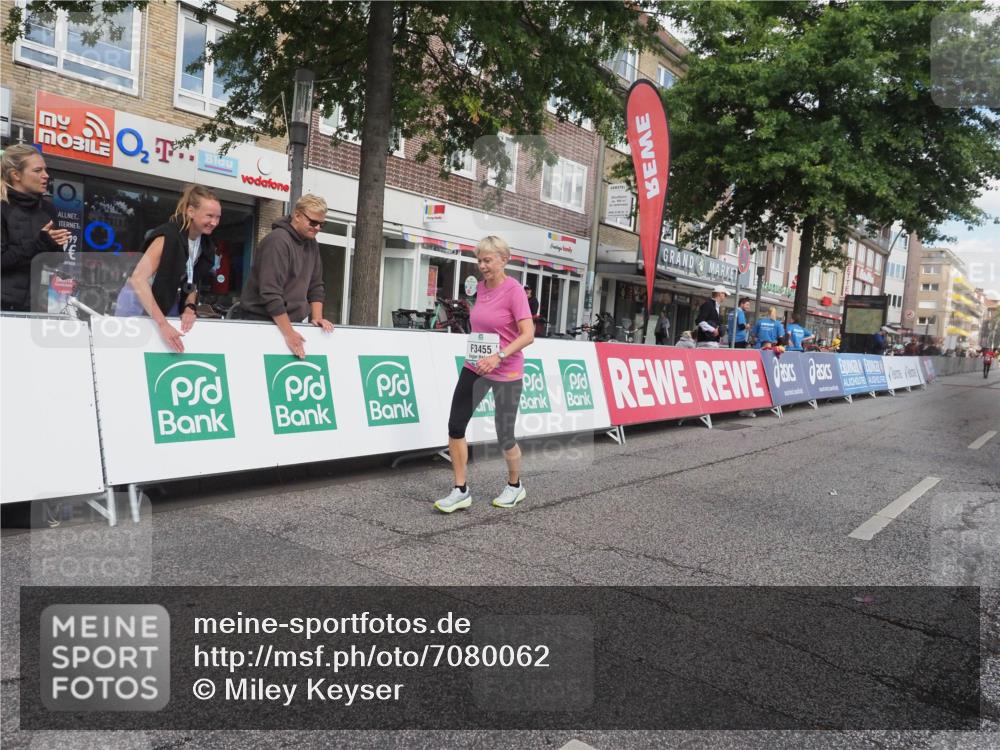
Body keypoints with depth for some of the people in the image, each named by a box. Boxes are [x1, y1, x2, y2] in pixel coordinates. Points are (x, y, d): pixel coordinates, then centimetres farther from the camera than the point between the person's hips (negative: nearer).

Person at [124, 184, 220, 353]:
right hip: (140, 303, -6)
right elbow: (138, 279, -34)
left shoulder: (205, 245, -4)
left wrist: (189, 308, -11)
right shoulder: (168, 236, -26)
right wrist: (162, 324, -41)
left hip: (170, 305, 6)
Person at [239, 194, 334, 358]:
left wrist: (317, 317, 0)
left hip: (291, 321, 7)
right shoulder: (278, 241, -18)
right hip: (260, 321, -7)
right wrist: (288, 333, -24)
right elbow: (270, 293, -24)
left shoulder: (312, 244, 7)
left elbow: (315, 286, 13)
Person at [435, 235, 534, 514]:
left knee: (504, 436, 3)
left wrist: (499, 356, -33)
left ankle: (515, 486, 30)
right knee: (455, 425, -2)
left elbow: (528, 334, -24)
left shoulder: (514, 290, -15)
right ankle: (461, 490, 10)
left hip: (505, 373, -6)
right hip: (475, 366, 7)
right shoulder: (481, 287, 6)